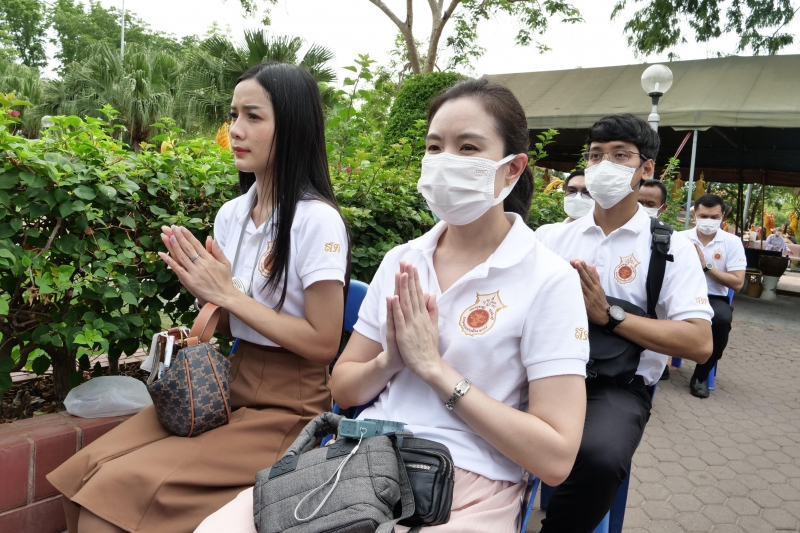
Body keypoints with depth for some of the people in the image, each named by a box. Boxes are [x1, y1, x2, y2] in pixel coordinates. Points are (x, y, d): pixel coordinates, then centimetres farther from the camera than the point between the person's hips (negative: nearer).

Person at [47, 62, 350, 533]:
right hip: (228, 388, 6)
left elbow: (323, 343, -17)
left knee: (123, 487, -17)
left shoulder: (317, 220, -16)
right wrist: (204, 288, -9)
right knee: (92, 468, -9)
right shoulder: (231, 214, 4)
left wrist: (227, 293, -17)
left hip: (287, 409, -6)